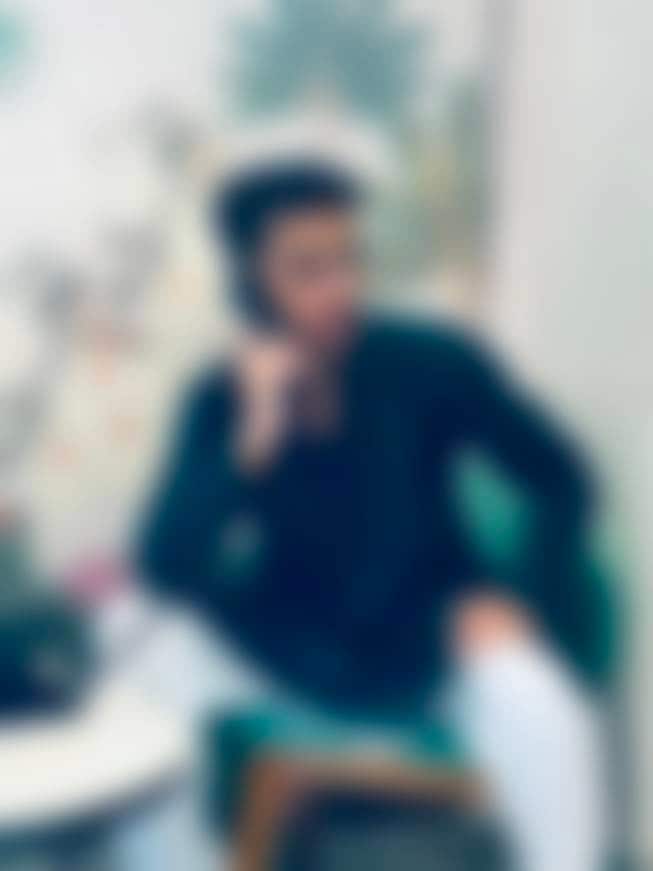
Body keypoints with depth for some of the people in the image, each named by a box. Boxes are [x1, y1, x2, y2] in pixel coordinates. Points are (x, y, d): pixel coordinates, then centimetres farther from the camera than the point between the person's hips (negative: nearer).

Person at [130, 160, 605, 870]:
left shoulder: (433, 362, -16)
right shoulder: (223, 400, -11)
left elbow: (560, 484, -5)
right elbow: (164, 567, -20)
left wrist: (519, 600, -19)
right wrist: (254, 439, -31)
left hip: (432, 650, -1)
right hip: (297, 656, 2)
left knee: (533, 708, -32)